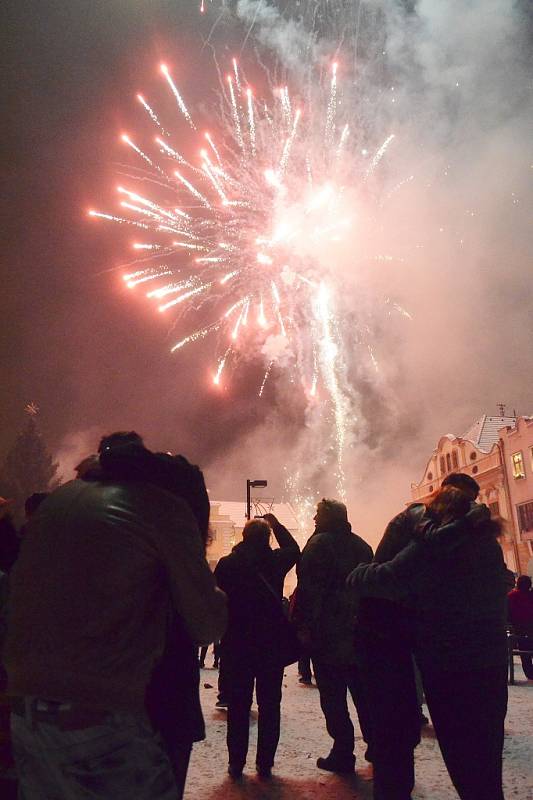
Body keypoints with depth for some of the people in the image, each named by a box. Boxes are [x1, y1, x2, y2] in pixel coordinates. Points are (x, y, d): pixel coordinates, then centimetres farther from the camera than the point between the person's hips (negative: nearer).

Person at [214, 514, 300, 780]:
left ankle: (236, 764, 18)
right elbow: (293, 549, 14)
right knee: (269, 705, 12)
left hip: (235, 644, 0)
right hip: (271, 643, 0)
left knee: (237, 705, 11)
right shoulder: (275, 560, -7)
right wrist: (276, 525, 18)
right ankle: (265, 764, 17)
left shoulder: (226, 564, -9)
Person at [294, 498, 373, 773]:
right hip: (360, 632, 7)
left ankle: (343, 753, 8)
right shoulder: (361, 545, 9)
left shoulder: (319, 543, -12)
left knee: (333, 696, 4)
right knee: (363, 692, 18)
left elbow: (307, 588, -19)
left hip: (327, 634, -6)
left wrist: (303, 624, -14)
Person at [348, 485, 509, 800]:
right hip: (491, 660, 7)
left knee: (460, 753, 7)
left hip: (448, 666, -6)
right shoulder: (487, 541, 7)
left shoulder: (433, 545, -14)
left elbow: (389, 579, -24)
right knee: (485, 754, 19)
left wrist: (358, 574, -6)